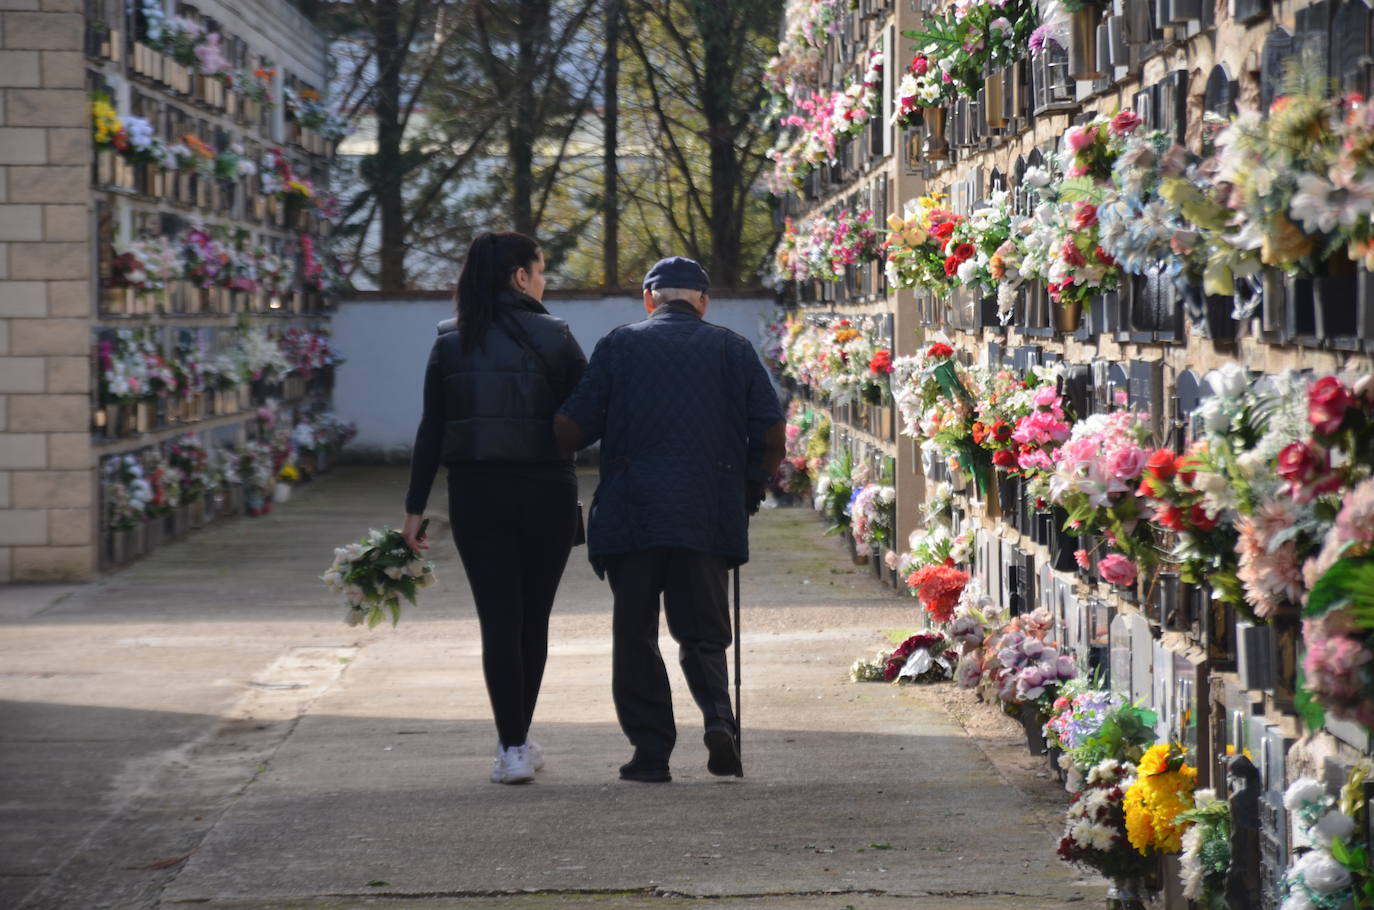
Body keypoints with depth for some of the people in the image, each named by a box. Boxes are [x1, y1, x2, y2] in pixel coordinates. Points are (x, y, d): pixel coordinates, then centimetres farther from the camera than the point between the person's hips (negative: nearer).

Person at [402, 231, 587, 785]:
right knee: (534, 618, 12)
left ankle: (513, 747, -5)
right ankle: (518, 740, 20)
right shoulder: (552, 337, -4)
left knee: (498, 620, 2)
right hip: (544, 491, -1)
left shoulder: (450, 342, 3)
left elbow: (432, 429, 1)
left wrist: (415, 506, 3)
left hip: (475, 493, 1)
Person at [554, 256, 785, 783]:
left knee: (635, 635, 8)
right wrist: (749, 493, 15)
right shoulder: (733, 349, 9)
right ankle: (718, 717, -14)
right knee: (703, 630, 11)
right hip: (709, 519, 1)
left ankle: (651, 749, 2)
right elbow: (771, 431, 3)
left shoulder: (619, 346, 5)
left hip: (630, 516, -1)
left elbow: (573, 427, -1)